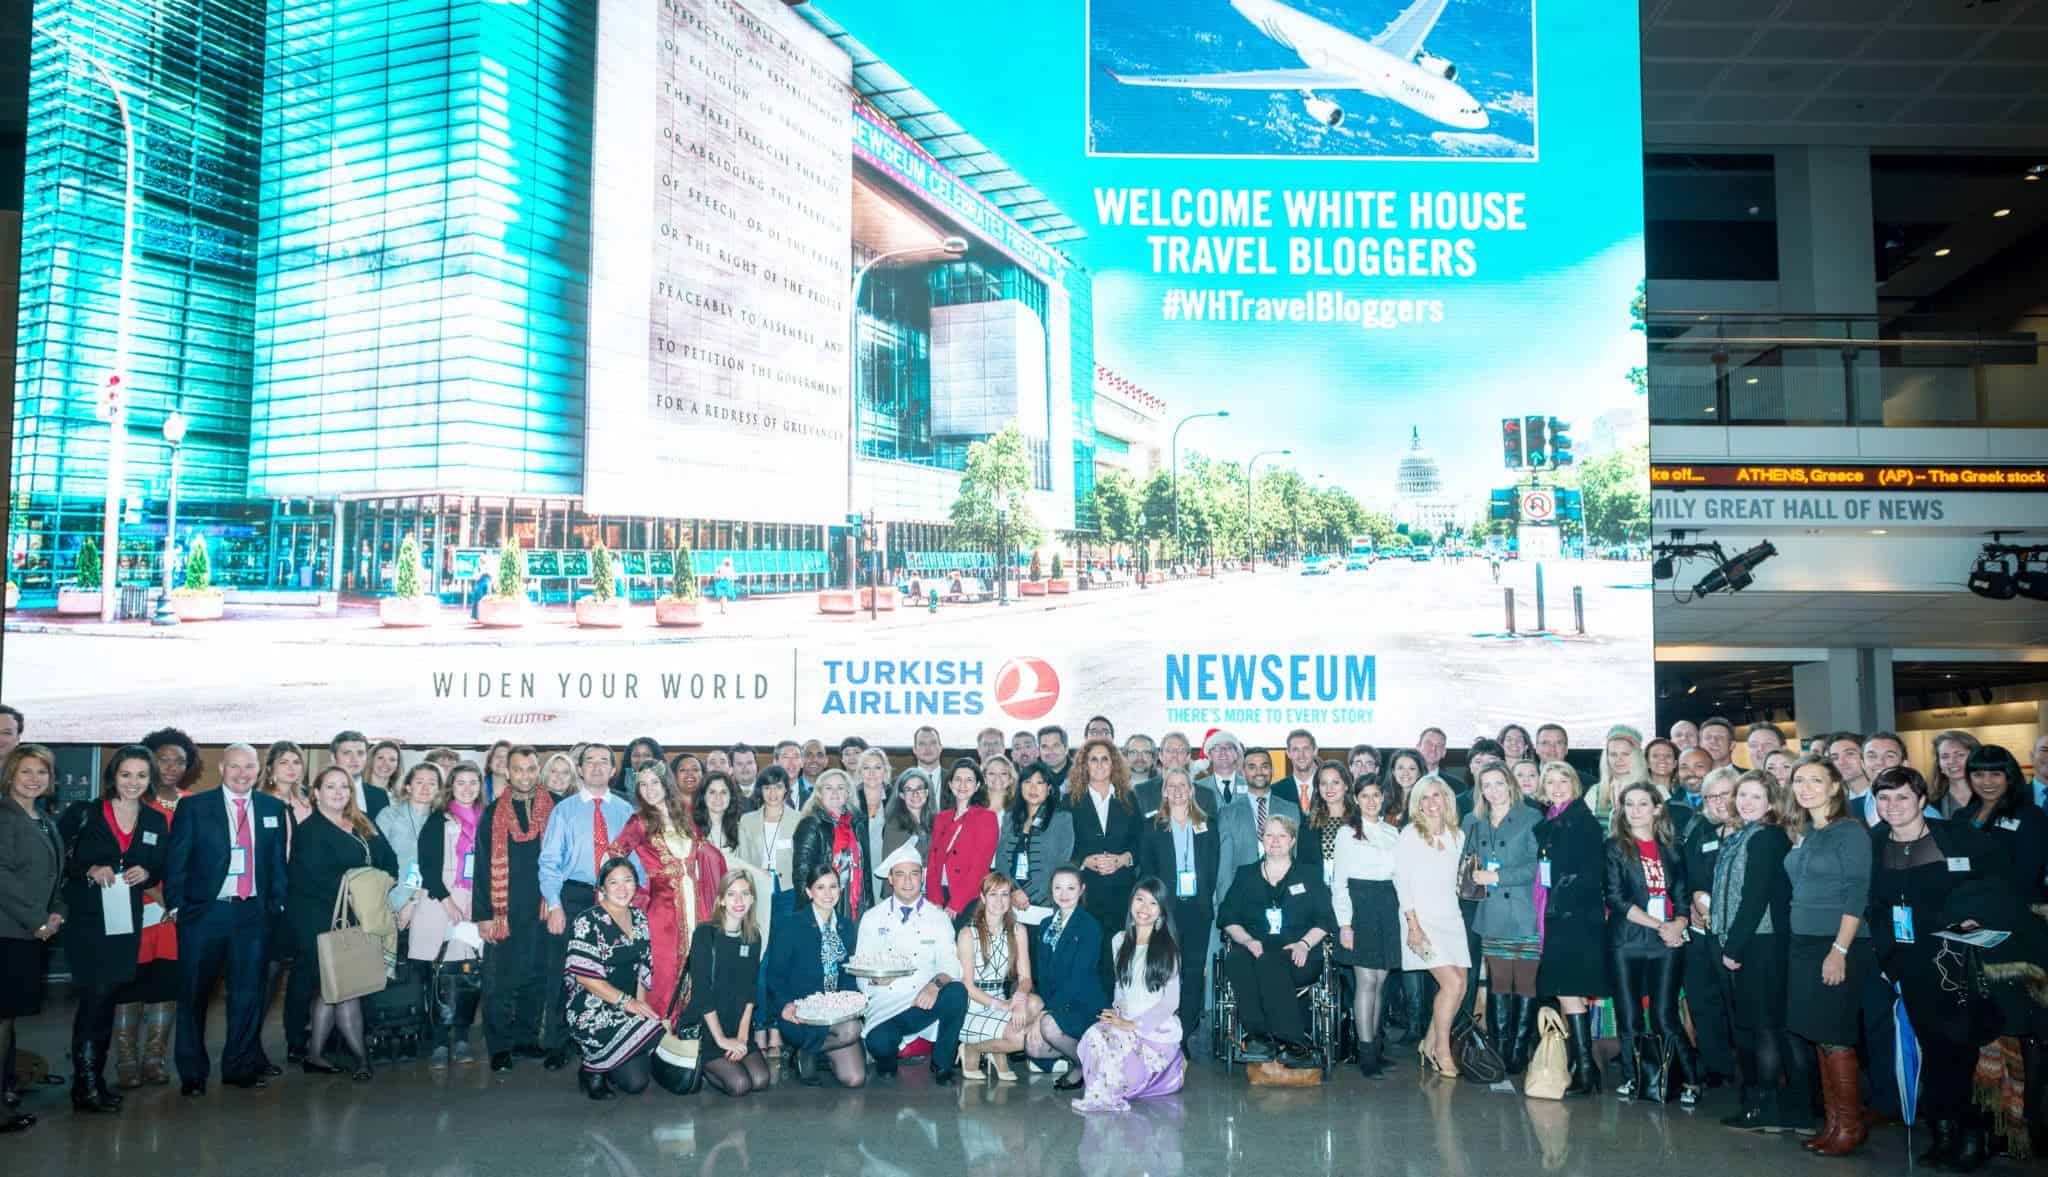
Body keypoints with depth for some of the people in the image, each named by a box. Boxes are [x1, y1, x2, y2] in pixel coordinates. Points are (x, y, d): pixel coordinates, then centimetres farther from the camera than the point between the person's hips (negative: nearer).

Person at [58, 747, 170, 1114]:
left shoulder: (156, 822, 8)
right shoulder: (83, 813, -3)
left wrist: (146, 873, -7)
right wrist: (89, 871, -17)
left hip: (127, 921, 4)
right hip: (86, 918, -4)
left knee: (108, 1000, 10)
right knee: (95, 996, -8)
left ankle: (93, 1081, 20)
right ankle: (87, 1085, 0)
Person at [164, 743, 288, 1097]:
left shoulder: (273, 808, 7)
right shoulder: (194, 807, -1)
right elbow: (176, 861, -2)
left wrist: (277, 903, 4)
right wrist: (176, 906, -7)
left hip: (254, 914, 2)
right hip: (204, 912, -2)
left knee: (248, 994, 8)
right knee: (194, 995, 6)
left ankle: (240, 1067, 20)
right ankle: (192, 1073, 18)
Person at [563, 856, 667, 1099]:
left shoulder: (639, 918, 11)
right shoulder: (588, 921, -8)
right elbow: (585, 976, -15)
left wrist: (641, 1004, -2)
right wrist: (627, 1002, -18)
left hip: (630, 1013, 5)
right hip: (593, 1013, -5)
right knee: (655, 1030, -26)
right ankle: (593, 1069, -3)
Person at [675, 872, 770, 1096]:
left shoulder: (753, 937, 5)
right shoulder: (705, 934, -12)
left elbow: (750, 989, 3)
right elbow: (701, 990, -15)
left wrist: (742, 1035, -9)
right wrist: (721, 1039, -16)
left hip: (738, 1026, 5)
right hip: (702, 1026, -5)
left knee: (760, 1080, -15)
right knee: (739, 1084, -21)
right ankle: (699, 1067, 8)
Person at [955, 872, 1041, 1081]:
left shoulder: (1018, 931, 5)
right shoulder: (968, 934, -9)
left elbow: (1025, 976, 0)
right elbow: (968, 986, -10)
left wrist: (1021, 995, -23)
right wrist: (1000, 1005, -21)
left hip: (1002, 1002, 5)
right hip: (973, 1007, -5)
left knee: (1035, 1003, -26)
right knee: (1021, 1037, -26)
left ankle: (997, 1052, -3)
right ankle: (972, 1050, 1)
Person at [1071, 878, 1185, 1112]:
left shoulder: (1168, 947, -1)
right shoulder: (1119, 941, 13)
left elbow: (1171, 1001, -5)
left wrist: (1133, 1025, -13)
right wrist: (1117, 1014, -1)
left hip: (1158, 1029, -6)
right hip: (1126, 1027, 6)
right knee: (1096, 1034, -25)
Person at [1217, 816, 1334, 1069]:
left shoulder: (1310, 874, 19)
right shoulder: (1246, 875, 23)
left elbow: (1325, 920, 10)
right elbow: (1227, 917, 12)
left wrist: (1304, 943, -10)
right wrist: (1246, 940, -9)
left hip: (1297, 956, -2)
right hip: (1255, 949, 2)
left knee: (1268, 962, -37)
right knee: (1236, 958, -35)